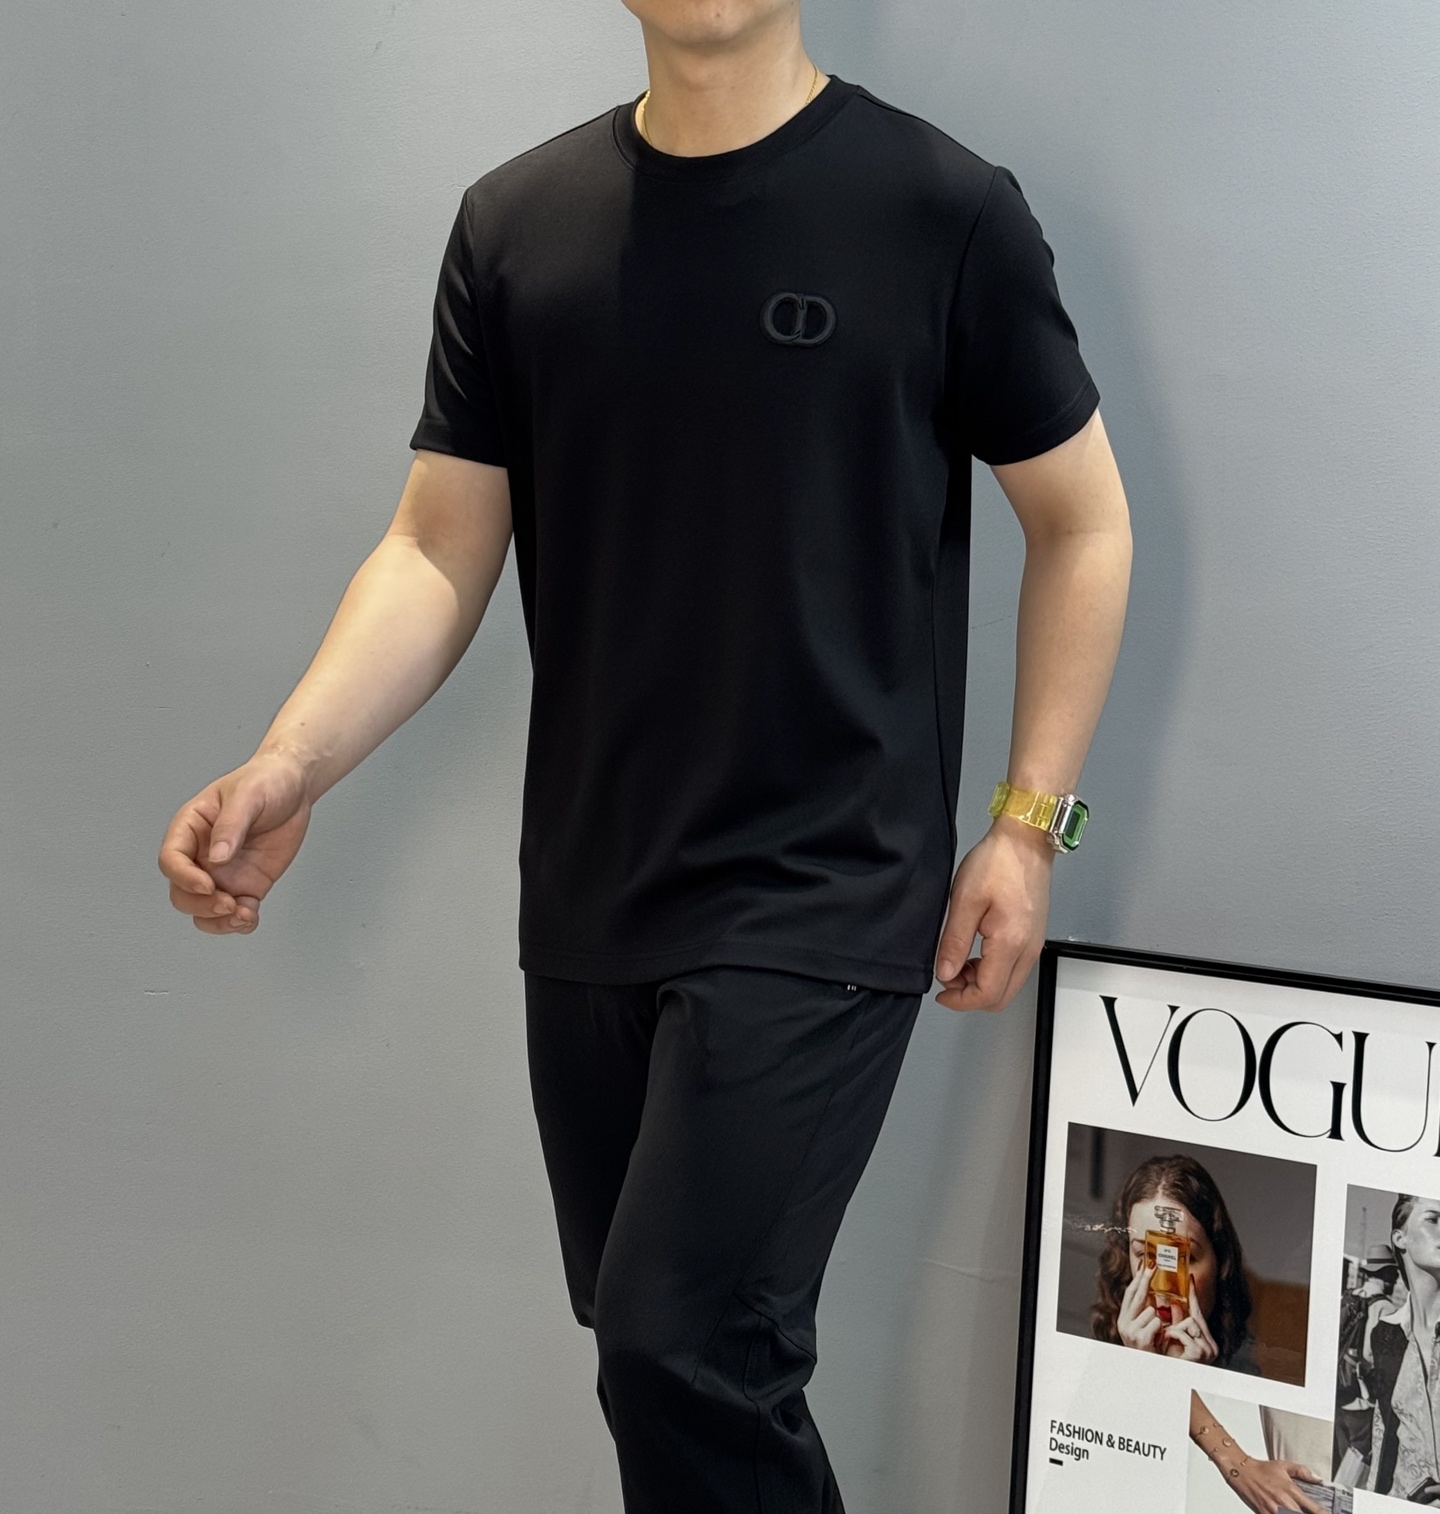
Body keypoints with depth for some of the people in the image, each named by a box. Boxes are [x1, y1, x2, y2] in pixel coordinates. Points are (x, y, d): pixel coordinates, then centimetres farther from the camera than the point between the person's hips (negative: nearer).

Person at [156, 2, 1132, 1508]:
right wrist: (289, 765, -11)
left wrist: (1028, 821, -3)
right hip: (588, 903, 5)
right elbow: (439, 551, 4)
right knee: (647, 1341, 14)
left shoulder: (944, 210, -5)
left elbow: (1080, 522, 3)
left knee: (685, 1353, -12)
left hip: (823, 894, -4)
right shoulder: (514, 224, 6)